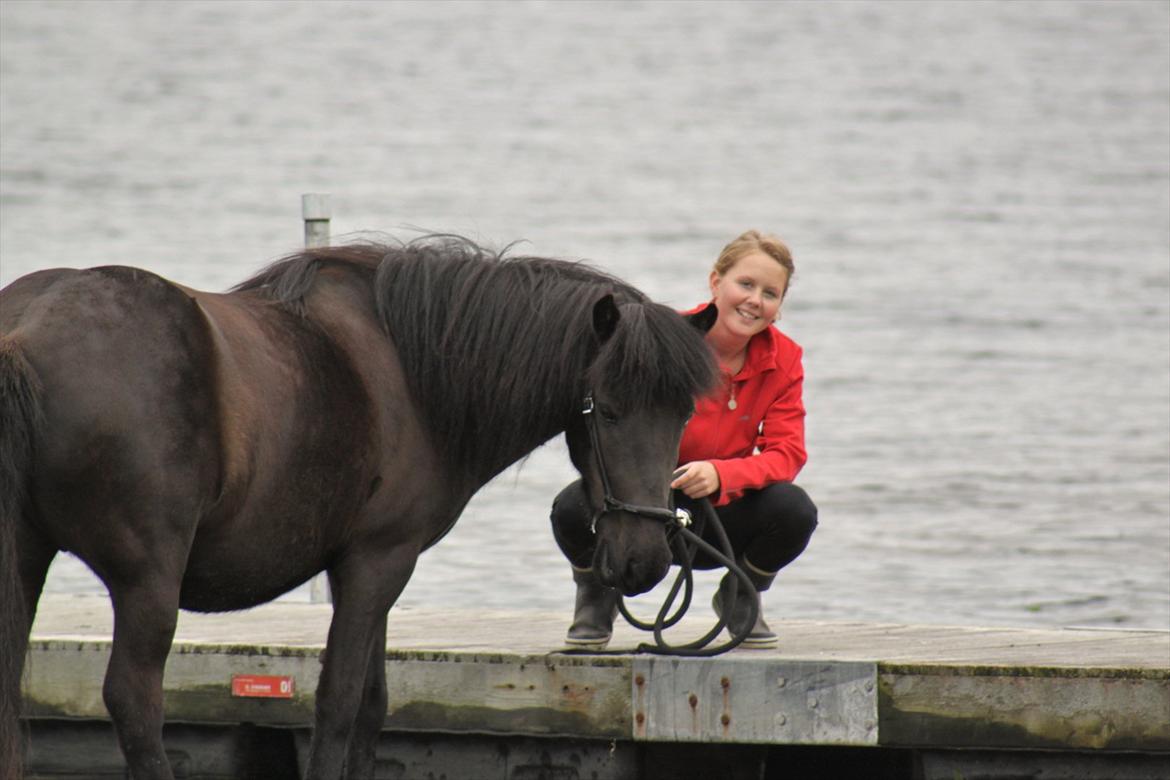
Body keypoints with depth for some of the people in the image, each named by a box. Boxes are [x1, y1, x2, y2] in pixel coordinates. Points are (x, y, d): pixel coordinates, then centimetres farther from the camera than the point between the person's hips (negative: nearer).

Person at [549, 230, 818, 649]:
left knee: (794, 511, -29)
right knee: (573, 507, -34)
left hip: (719, 512, 2)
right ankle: (596, 598, 6)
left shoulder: (784, 359, -7)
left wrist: (720, 474, -34)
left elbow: (786, 452, -14)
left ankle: (741, 596, 8)